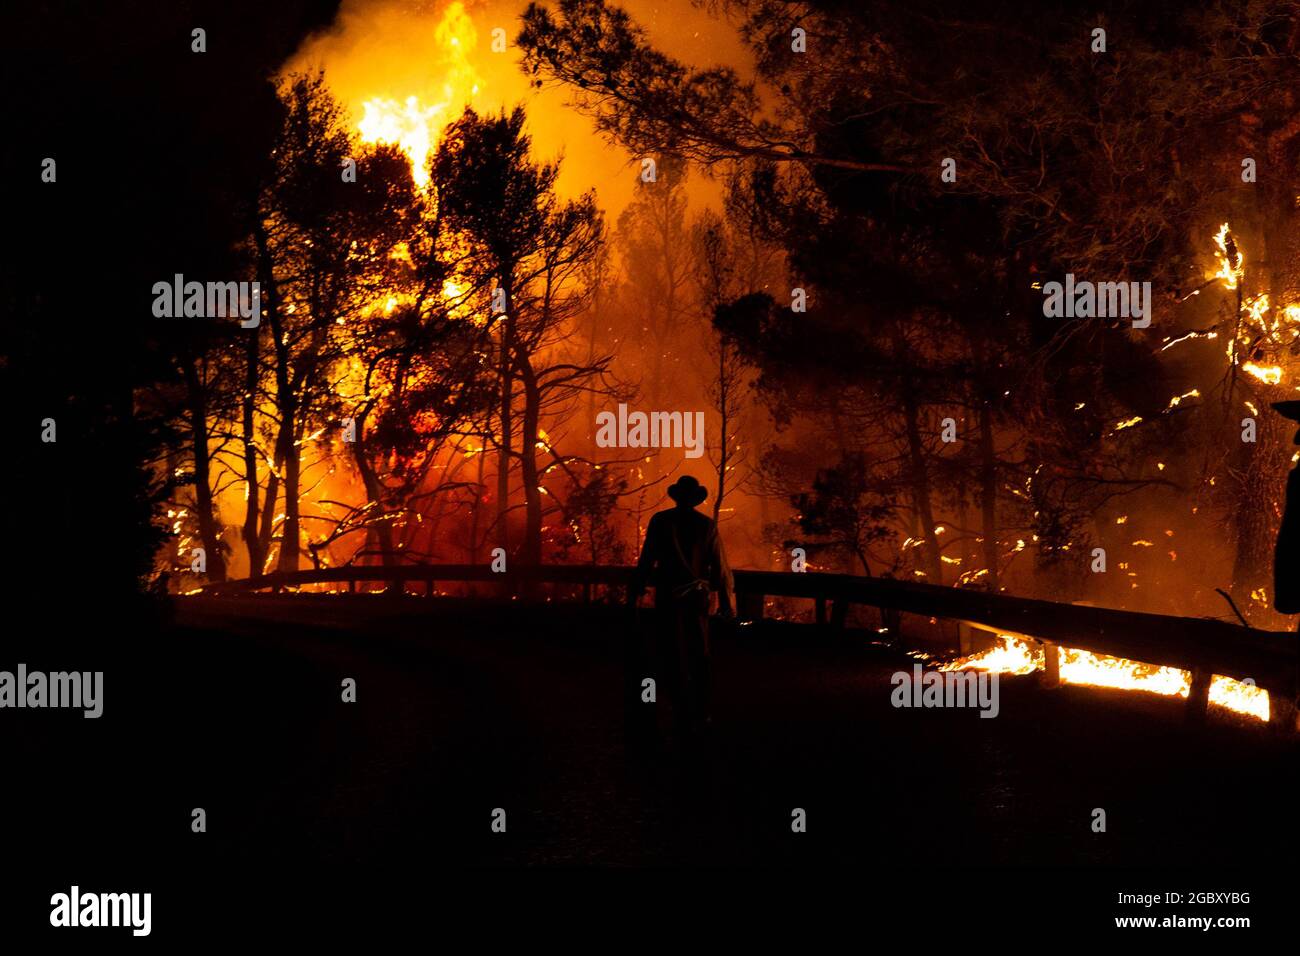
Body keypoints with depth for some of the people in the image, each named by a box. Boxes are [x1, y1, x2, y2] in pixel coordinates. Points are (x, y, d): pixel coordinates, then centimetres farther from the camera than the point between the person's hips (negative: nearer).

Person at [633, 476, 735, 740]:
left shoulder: (660, 521, -7)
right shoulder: (707, 526, -1)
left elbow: (647, 557, -7)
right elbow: (720, 568, 0)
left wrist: (638, 586, 7)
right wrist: (727, 602, 6)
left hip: (668, 598, -2)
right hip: (697, 597, 2)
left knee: (674, 658, 2)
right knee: (700, 657, 16)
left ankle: (685, 719, -3)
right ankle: (702, 714, 21)